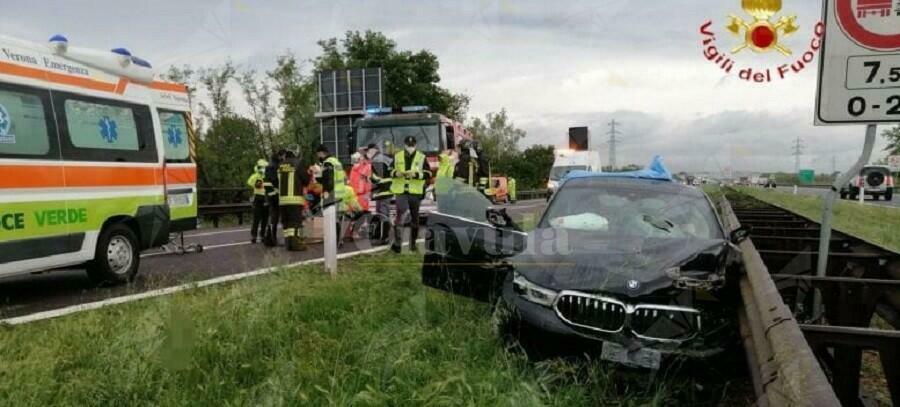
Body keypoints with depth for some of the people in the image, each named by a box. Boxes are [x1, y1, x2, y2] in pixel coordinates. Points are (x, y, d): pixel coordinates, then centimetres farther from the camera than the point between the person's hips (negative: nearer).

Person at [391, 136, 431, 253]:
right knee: (399, 216, -11)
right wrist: (396, 173, -11)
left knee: (415, 218, 10)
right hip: (401, 191, 0)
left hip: (415, 192, 0)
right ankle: (397, 243, -10)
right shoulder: (397, 156, 7)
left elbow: (428, 173, -3)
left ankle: (413, 243, 23)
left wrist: (416, 174, -20)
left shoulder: (421, 157, 2)